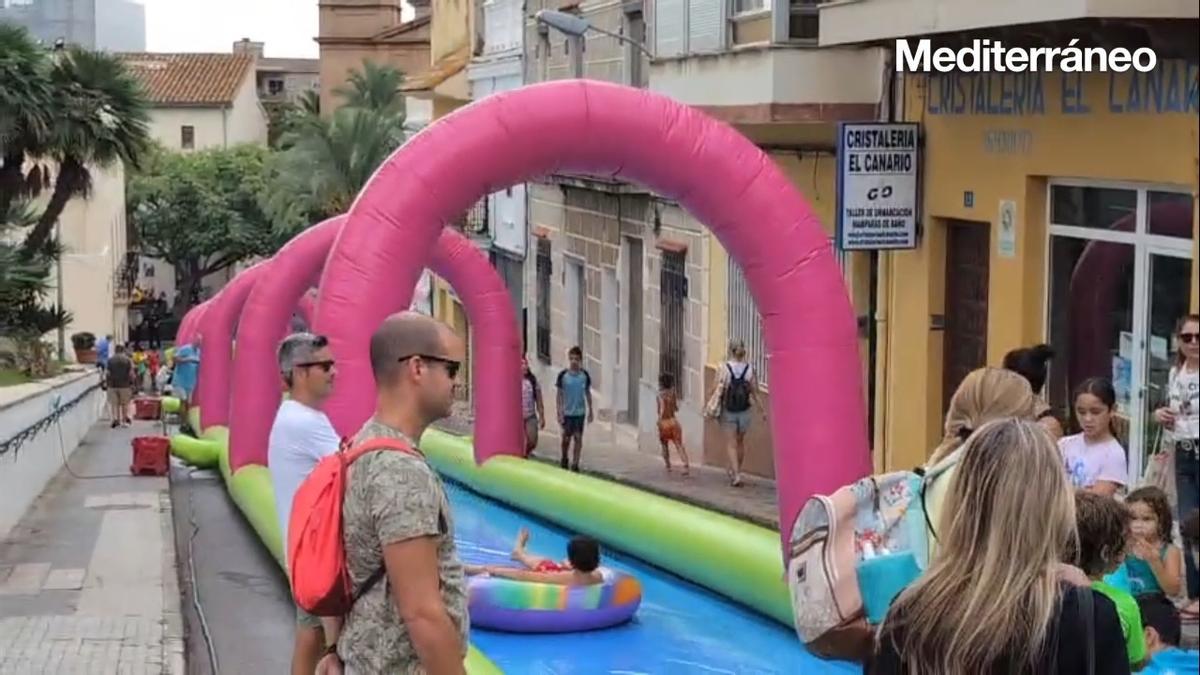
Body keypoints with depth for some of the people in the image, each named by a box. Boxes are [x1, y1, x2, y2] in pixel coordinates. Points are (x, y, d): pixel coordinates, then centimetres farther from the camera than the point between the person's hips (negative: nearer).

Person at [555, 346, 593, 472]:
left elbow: (588, 394, 8)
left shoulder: (585, 375, -2)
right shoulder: (563, 375, -8)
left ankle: (575, 464, 6)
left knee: (578, 438, -1)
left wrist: (590, 412, 9)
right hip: (567, 412, -1)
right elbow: (560, 395, -3)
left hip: (580, 412, 1)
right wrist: (559, 413, -7)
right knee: (566, 438, 7)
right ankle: (564, 459, 31)